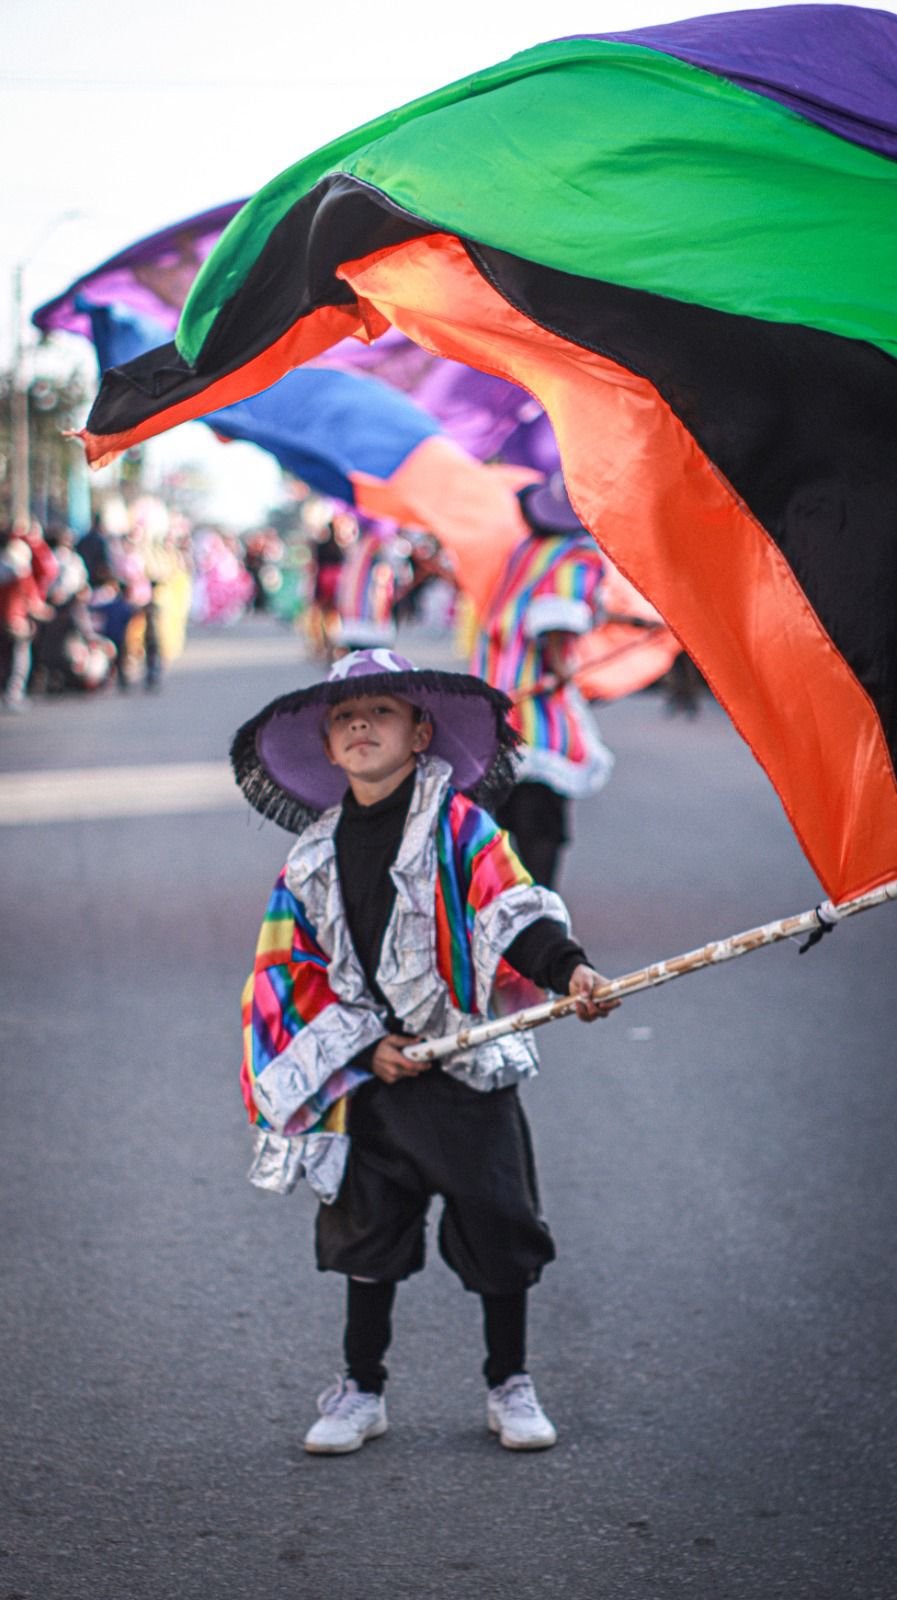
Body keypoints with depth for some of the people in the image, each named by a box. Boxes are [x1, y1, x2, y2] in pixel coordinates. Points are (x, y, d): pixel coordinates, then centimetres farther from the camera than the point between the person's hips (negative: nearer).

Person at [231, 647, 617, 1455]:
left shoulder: (459, 825, -5)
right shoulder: (313, 856, 6)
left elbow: (513, 910, -16)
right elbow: (297, 972, 8)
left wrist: (568, 968, -35)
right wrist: (364, 1049, -5)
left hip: (466, 1065, -3)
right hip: (364, 1078, 3)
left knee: (496, 1223, 1)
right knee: (365, 1228, 9)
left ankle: (510, 1386, 19)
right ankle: (361, 1390, 24)